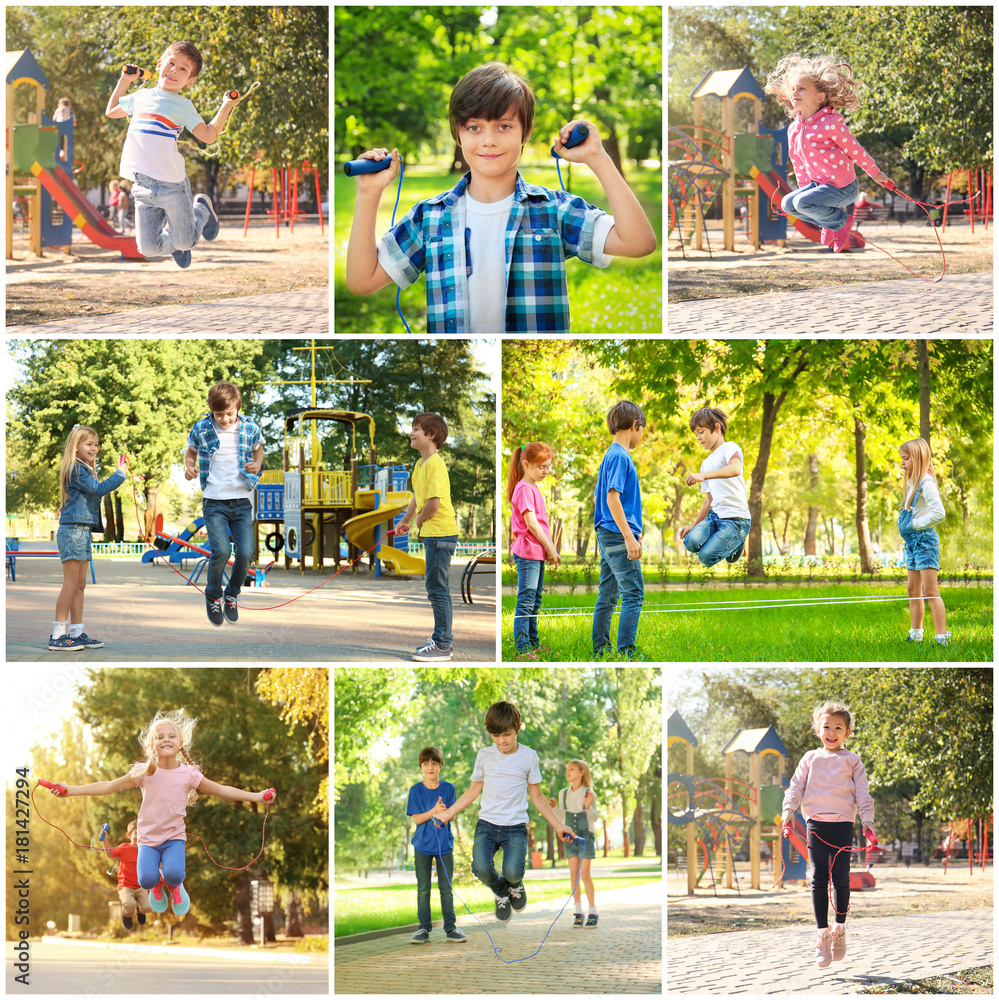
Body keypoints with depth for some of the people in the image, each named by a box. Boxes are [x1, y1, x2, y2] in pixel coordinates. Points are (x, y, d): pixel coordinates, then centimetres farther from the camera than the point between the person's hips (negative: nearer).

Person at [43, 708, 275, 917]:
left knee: (173, 873, -29)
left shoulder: (189, 775, -1)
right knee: (146, 878, -25)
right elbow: (109, 786, -1)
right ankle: (157, 886, 16)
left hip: (175, 837, 0)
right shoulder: (144, 773, -3)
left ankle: (174, 886, 11)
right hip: (148, 838, 0)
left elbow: (222, 790, 7)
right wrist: (70, 790, -7)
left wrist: (257, 796, 2)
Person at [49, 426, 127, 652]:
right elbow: (99, 489, -18)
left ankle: (77, 633, 15)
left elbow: (96, 493, 18)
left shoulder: (86, 470, 20)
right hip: (72, 529, -10)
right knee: (71, 584, -9)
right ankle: (57, 636, -7)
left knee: (80, 585, 11)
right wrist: (119, 474, -11)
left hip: (83, 531, 10)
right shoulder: (75, 470, -11)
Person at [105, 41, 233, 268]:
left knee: (185, 242, 6)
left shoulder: (183, 106, 4)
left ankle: (202, 209, 37)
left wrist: (225, 108, -14)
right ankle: (171, 238, 36)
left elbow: (208, 135, -5)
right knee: (149, 248, 1)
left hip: (171, 184, -3)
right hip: (142, 185, 3)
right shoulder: (141, 96, 15)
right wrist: (124, 81, 27)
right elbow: (111, 111, 32)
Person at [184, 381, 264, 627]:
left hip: (241, 501, 2)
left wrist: (256, 465, -2)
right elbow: (191, 451, 15)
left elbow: (258, 449, 19)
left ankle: (232, 595, 19)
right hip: (214, 502, -2)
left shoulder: (250, 428, -1)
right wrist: (189, 467, -6)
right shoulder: (201, 429, -4)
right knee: (221, 551, -19)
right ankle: (213, 596, 10)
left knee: (245, 553, -10)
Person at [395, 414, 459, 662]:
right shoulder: (420, 464, 12)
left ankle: (442, 646, -2)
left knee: (437, 589, -6)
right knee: (438, 588, 16)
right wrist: (405, 520, 31)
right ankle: (443, 638, 25)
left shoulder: (435, 465, -20)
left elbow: (434, 503, -25)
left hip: (440, 534, -10)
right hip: (431, 533, 10)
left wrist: (420, 519, -8)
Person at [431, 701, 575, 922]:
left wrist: (557, 825, 8)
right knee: (481, 868, -24)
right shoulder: (484, 755, 6)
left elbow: (537, 797, 11)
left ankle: (515, 886, 16)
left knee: (512, 872, -25)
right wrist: (449, 813, 11)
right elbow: (473, 791, 17)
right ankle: (501, 893, 11)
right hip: (487, 824, 1)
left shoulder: (529, 757, 2)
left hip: (516, 827, -1)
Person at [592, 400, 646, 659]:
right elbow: (612, 497, -20)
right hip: (619, 536, -10)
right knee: (634, 594, -8)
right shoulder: (620, 456, -13)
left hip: (608, 537, 10)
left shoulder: (612, 455, 17)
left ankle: (600, 650, 14)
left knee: (608, 596, 11)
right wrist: (629, 538, -23)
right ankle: (626, 651, -11)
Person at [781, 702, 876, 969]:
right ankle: (822, 935, -1)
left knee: (841, 879, -5)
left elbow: (862, 792, 8)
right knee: (819, 880, -4)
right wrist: (788, 810, -6)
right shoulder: (810, 759, 14)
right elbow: (796, 786, 10)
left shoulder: (852, 761, 12)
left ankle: (840, 929, 14)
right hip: (816, 823, 1)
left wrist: (867, 819, -3)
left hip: (843, 824, -1)